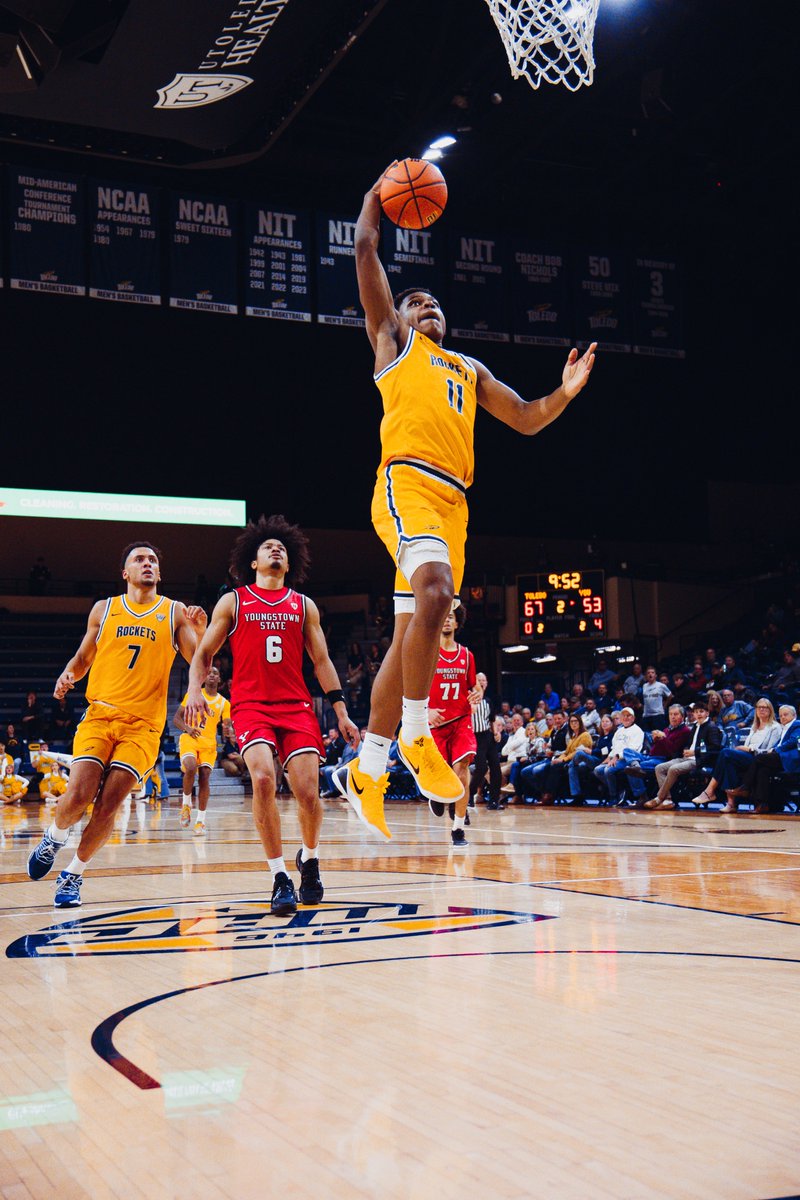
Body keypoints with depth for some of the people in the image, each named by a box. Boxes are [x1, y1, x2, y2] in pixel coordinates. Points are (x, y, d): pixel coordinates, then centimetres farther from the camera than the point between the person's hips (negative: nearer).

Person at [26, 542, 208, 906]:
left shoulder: (174, 613, 7)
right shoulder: (104, 609, 11)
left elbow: (198, 661, 0)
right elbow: (83, 657, 20)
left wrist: (200, 631, -19)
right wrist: (67, 675, -2)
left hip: (143, 724, -1)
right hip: (100, 713, 1)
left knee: (108, 805, -8)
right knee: (78, 795, -14)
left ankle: (73, 874, 11)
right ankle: (53, 838, 19)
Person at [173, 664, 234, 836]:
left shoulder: (224, 703, 11)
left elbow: (227, 726, 4)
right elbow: (176, 718, 5)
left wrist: (229, 732, -22)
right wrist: (188, 728, -16)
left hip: (209, 743, 2)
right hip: (189, 739, -2)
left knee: (205, 777, -8)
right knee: (191, 768, -28)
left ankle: (200, 821, 0)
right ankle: (186, 803, -3)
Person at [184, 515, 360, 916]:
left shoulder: (304, 605, 15)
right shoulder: (232, 602, 10)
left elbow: (322, 661, 15)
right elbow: (203, 654, 10)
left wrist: (341, 713, 8)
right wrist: (194, 690, -9)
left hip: (297, 705, 2)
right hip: (250, 705, -2)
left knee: (308, 791, -10)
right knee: (263, 778, -26)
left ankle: (309, 858, 22)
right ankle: (280, 878, -14)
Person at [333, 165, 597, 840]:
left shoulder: (470, 370, 32)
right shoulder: (393, 339, 19)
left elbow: (526, 420, 28)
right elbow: (366, 248, 16)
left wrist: (566, 394, 9)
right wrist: (382, 189, 29)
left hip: (453, 501, 6)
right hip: (408, 481, -6)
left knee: (410, 636, 2)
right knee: (435, 590, -31)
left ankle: (366, 771, 7)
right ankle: (415, 734, -20)